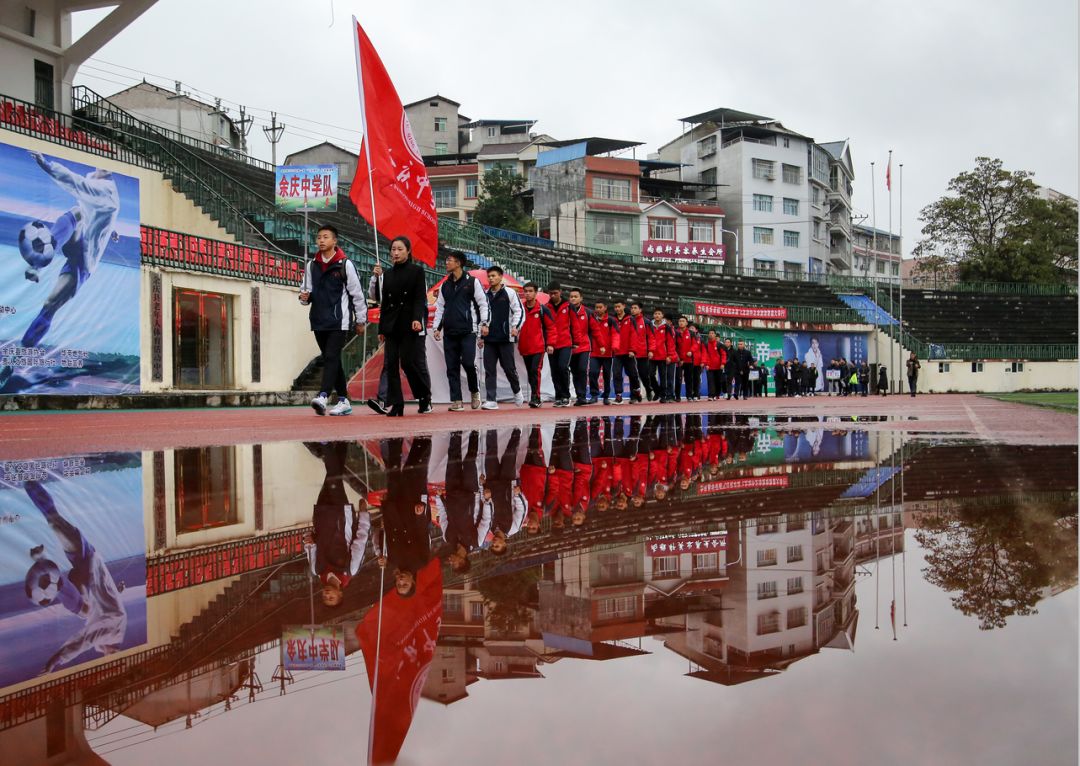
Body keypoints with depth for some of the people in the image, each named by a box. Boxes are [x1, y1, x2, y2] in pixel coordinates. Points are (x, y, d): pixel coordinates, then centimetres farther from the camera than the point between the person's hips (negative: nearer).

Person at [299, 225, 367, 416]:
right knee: (331, 360, 9)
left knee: (331, 357, -17)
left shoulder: (345, 264, -3)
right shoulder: (311, 265, 11)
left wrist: (361, 320, 1)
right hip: (319, 321, 6)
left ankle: (323, 396, -28)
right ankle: (343, 401, 16)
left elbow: (357, 293, -1)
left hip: (339, 321, -6)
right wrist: (304, 296, -6)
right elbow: (306, 289, 18)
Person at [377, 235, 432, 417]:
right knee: (391, 364, -2)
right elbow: (384, 302, 17)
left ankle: (425, 399, 11)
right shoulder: (388, 274, 16)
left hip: (410, 324, -5)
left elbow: (420, 298, -7)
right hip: (392, 325, 5)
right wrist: (381, 328, 13)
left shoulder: (417, 270, 3)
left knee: (411, 362, -8)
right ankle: (396, 405, 1)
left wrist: (417, 319, -22)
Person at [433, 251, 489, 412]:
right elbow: (440, 307, 19)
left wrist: (484, 323, -9)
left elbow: (483, 303, 0)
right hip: (449, 332, 5)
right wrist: (437, 327, 10)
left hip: (468, 331, -5)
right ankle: (456, 401, 4)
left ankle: (475, 392, 12)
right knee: (452, 367, 1)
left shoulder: (472, 282, 2)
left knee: (468, 363, -13)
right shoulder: (445, 285, 17)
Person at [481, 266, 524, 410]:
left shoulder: (509, 293, 1)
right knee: (489, 370, -2)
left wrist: (515, 327, -14)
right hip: (489, 339, 4)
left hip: (506, 338, -4)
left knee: (509, 368, 1)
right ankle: (491, 400, 0)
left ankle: (517, 391, 27)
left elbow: (519, 311, -1)